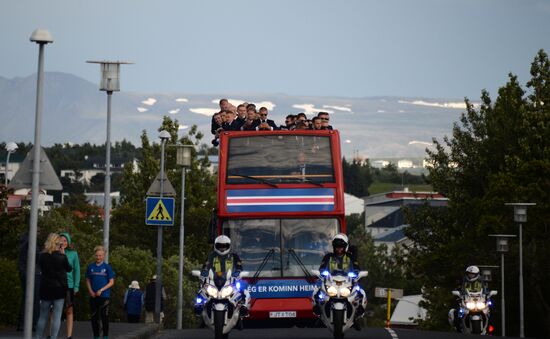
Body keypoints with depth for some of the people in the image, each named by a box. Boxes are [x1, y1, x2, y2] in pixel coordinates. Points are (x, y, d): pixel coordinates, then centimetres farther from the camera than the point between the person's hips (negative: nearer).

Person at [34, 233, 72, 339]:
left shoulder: (42, 256, -3)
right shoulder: (61, 257, -11)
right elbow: (68, 269, 4)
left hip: (45, 288, 3)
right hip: (59, 288, -3)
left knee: (43, 316, 11)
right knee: (56, 317, 0)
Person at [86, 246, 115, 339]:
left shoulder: (107, 267, -1)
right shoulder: (90, 267, 6)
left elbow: (111, 282, -2)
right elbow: (88, 280, 13)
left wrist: (101, 290, -12)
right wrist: (90, 291, -3)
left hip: (104, 296, -3)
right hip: (93, 296, 3)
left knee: (104, 317, -2)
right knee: (94, 317, 6)